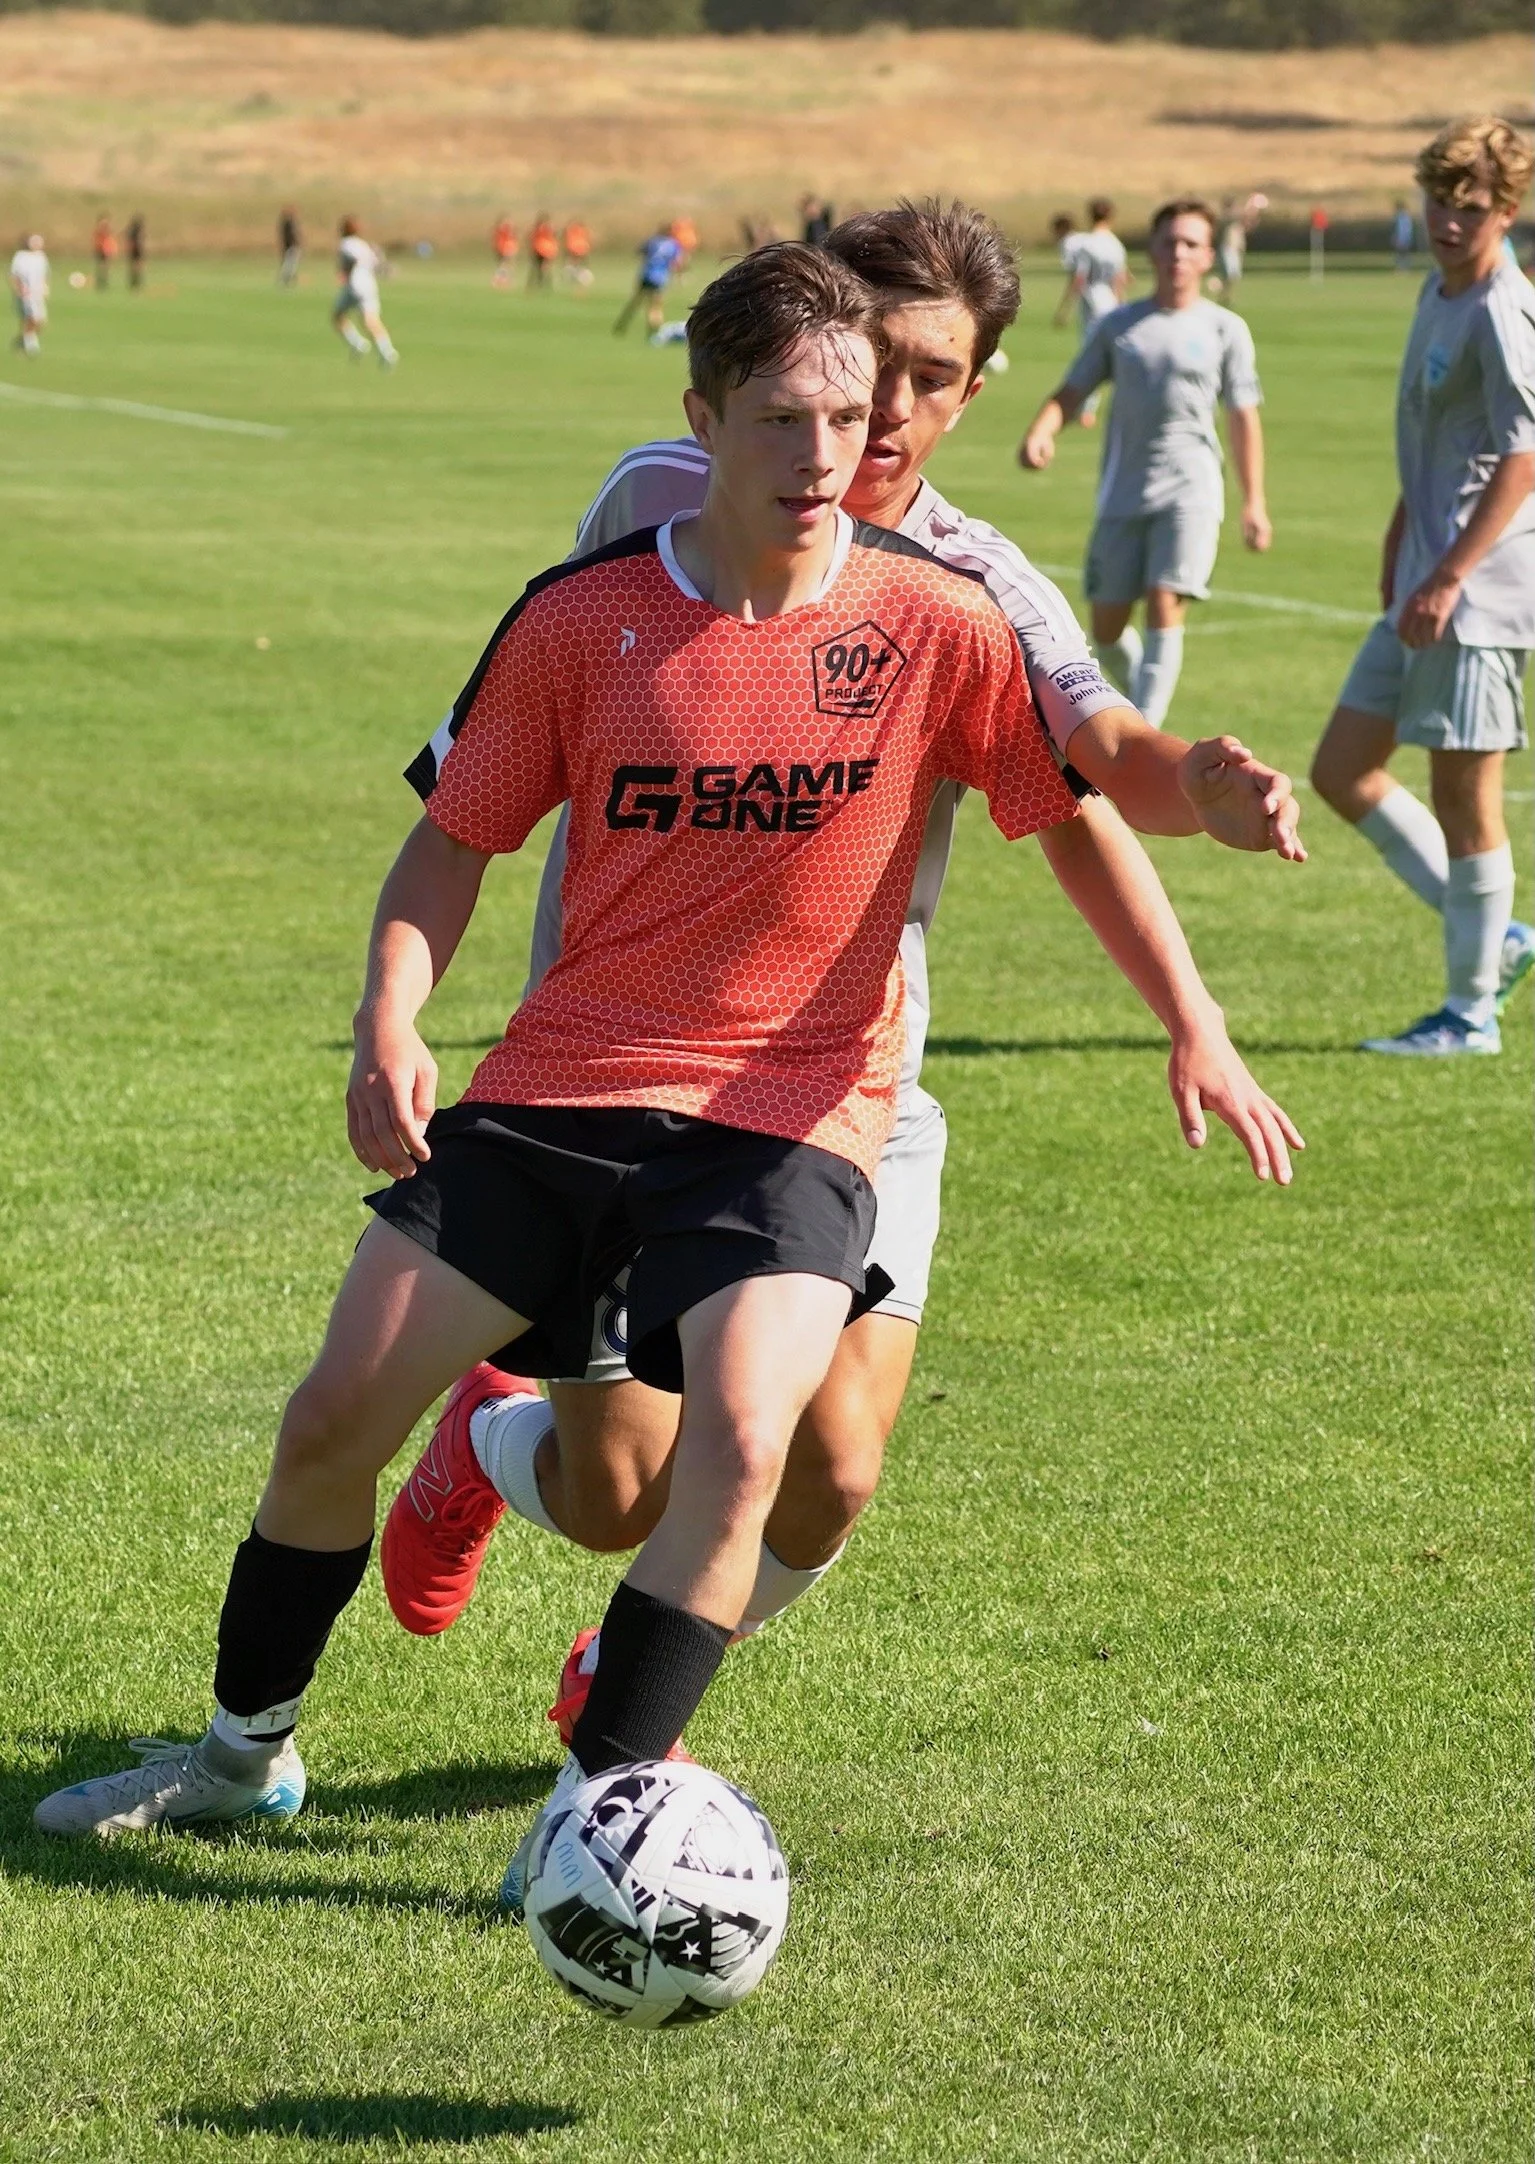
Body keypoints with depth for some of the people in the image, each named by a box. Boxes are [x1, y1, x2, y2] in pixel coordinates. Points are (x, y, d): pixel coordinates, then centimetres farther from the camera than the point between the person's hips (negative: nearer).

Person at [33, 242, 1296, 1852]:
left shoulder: (937, 626, -6)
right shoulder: (581, 619, -2)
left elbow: (1086, 808, 0)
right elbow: (454, 841, 7)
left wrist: (1193, 1020, -11)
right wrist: (389, 1022, -9)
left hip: (787, 1120, -2)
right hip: (554, 1094, 2)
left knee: (742, 1438, -26)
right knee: (336, 1414, 0)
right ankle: (245, 1751, 24)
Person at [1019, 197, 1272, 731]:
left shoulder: (1225, 329, 5)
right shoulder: (1119, 326, 9)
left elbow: (1243, 418, 7)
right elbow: (1071, 392, 7)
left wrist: (1254, 502, 3)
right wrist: (1040, 433, -14)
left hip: (1189, 491, -3)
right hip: (1122, 493, 3)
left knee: (1164, 607, -18)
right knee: (1107, 626, 6)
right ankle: (1142, 702, 35)